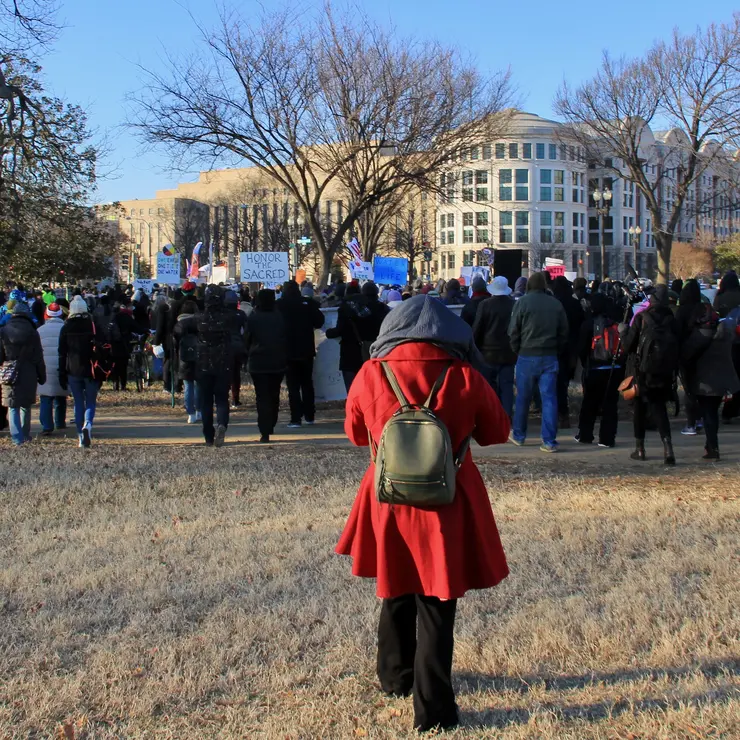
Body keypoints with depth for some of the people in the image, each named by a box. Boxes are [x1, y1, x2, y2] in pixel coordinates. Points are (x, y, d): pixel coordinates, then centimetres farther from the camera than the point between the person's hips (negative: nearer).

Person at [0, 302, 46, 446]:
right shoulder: (32, 332, -4)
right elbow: (39, 358, -1)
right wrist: (42, 376, 6)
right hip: (28, 375, 0)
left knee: (12, 407, 3)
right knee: (26, 406, 16)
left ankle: (17, 438, -7)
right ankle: (25, 435, 24)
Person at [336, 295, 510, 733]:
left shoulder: (370, 376, -8)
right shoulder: (465, 379, -11)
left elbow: (356, 433, 8)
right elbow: (497, 432, 4)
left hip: (389, 500, 2)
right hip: (446, 503, -2)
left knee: (396, 590, 23)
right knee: (437, 604, 7)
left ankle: (396, 678, 41)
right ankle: (433, 708, 9)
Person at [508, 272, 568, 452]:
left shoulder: (522, 303, -6)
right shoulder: (556, 304, 3)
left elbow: (513, 332, -4)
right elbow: (564, 333, 8)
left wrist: (518, 351, 10)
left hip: (527, 356, -2)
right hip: (550, 357, 2)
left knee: (523, 398, 11)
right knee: (549, 398, 1)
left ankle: (518, 436, 23)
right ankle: (549, 441, -3)